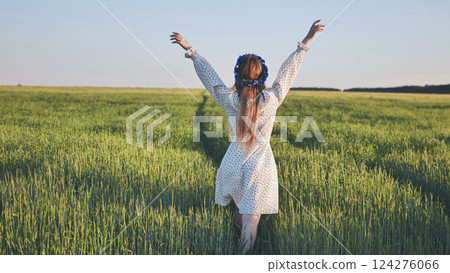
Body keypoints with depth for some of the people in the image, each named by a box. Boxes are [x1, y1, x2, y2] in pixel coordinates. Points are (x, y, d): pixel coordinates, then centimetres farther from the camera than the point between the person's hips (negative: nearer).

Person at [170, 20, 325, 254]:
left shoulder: (230, 100, -10)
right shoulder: (271, 101, -13)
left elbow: (208, 74, -1)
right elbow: (288, 71, -5)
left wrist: (190, 50, 10)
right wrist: (305, 42, 5)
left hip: (234, 164, 3)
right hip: (260, 167, -2)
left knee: (240, 215, 25)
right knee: (250, 221, -1)